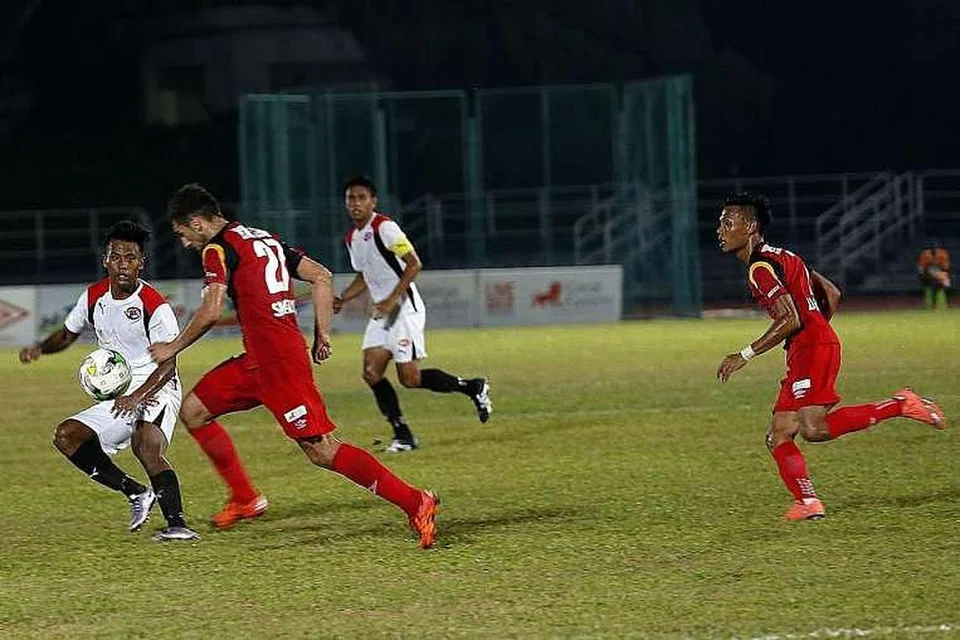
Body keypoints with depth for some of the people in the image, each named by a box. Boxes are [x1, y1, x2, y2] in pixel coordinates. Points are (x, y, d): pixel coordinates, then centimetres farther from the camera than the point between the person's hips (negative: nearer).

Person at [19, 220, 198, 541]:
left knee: (147, 445, -34)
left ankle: (176, 523, -39)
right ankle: (137, 493, -7)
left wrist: (137, 396, -32)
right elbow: (67, 334, 19)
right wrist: (40, 348, -1)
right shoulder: (94, 297, 2)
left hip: (156, 391, -7)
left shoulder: (155, 307, -16)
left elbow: (168, 365, -18)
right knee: (66, 435, -7)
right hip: (117, 399, 7)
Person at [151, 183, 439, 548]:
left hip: (277, 360, -10)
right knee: (193, 411, 15)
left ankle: (415, 503, -13)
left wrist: (173, 348, -1)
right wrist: (322, 335, 16)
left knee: (322, 451, -11)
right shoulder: (265, 240, 20)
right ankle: (245, 499, 20)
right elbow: (321, 277, 17)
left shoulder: (218, 249, -6)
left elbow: (211, 312, -15)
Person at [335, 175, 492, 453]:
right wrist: (340, 299, 8)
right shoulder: (352, 237, 12)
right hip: (382, 313, 8)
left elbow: (414, 264, -17)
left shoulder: (384, 227, -13)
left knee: (409, 378, -9)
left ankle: (473, 387, 10)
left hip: (405, 309, -8)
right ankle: (403, 435, 1)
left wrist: (392, 300, -22)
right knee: (371, 372, -6)